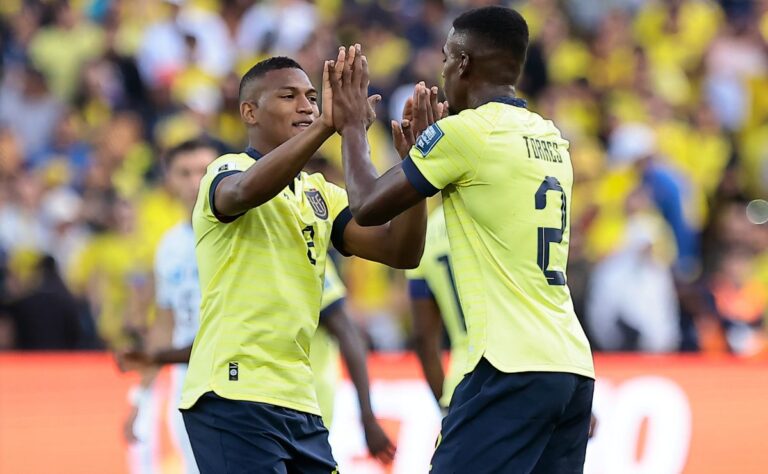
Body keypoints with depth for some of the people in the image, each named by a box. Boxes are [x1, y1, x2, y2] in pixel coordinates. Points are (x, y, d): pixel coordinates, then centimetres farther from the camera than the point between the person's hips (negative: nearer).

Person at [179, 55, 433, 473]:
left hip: (299, 403, 8)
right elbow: (246, 190, -30)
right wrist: (325, 126, -40)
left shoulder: (319, 194, 17)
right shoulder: (226, 172, -4)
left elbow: (400, 252, 6)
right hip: (236, 394, -7)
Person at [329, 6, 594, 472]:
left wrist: (353, 125, 16)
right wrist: (420, 150, 35)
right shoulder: (552, 138, 16)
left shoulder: (465, 131, -6)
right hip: (574, 367, 8)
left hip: (513, 368, -8)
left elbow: (368, 206, 1)